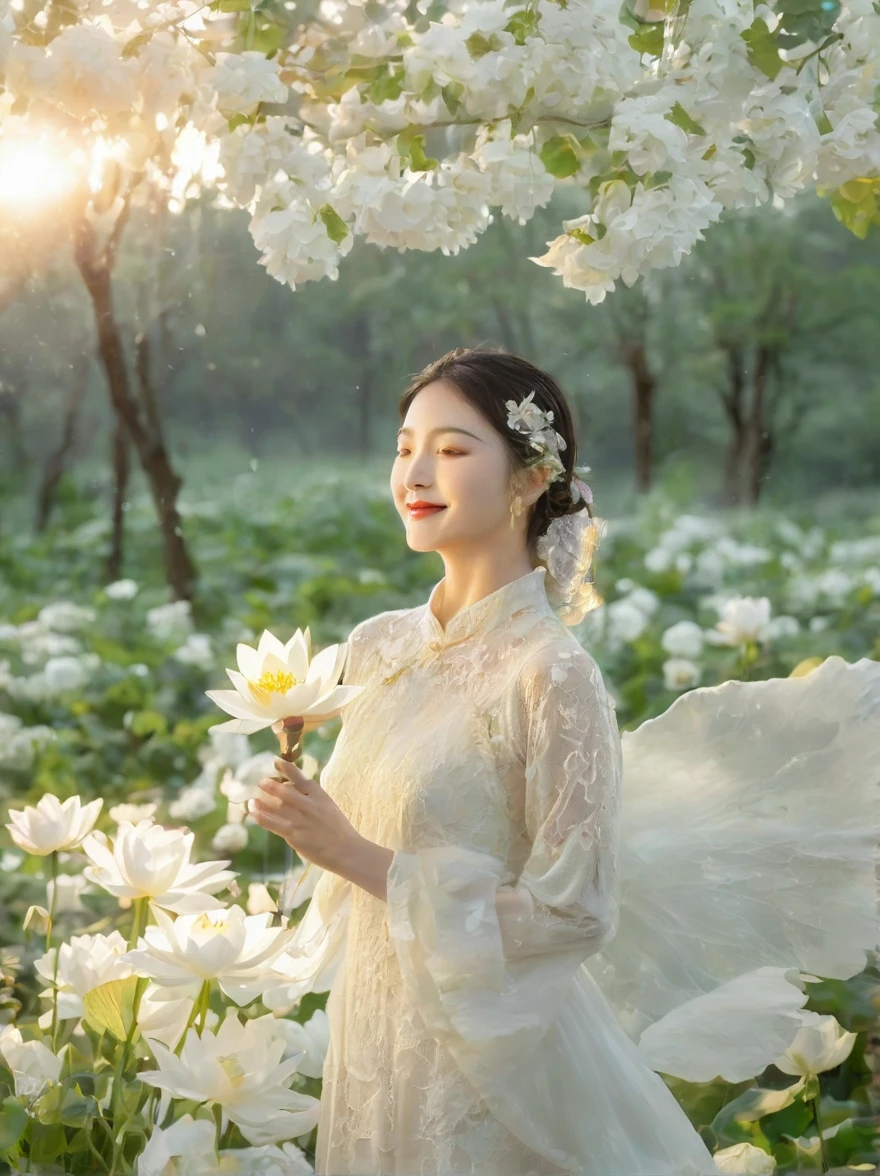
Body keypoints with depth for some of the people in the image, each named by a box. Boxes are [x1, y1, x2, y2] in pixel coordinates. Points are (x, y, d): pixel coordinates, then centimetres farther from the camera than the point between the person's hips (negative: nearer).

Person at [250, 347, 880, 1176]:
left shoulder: (550, 676, -20)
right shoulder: (377, 649, 0)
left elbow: (572, 912, -21)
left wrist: (360, 858, -21)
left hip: (491, 1068, -6)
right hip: (373, 1044, 6)